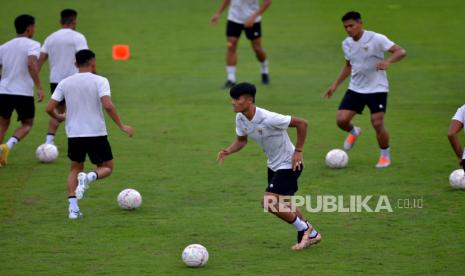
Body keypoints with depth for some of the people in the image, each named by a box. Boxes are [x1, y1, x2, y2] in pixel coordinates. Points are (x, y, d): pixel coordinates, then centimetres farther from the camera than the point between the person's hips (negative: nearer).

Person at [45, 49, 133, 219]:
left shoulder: (65, 83, 4)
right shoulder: (100, 81, -6)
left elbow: (49, 108, 2)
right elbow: (107, 105, -20)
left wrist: (58, 117, 24)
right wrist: (121, 126, -11)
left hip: (74, 134, 3)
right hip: (97, 133, -3)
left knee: (75, 169, 21)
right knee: (107, 168, 14)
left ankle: (73, 207, 3)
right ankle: (89, 178, -21)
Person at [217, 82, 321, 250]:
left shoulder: (268, 119, -31)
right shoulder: (240, 118, -8)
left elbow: (301, 123, -25)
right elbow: (241, 140, 8)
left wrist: (298, 151, -20)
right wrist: (228, 151, -13)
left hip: (289, 164, -9)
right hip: (273, 165, 9)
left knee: (269, 202, -16)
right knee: (283, 205, 18)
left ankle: (304, 229, 3)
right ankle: (311, 235, 35)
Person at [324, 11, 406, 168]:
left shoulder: (376, 39, -15)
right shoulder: (346, 44, 4)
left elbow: (400, 52, -20)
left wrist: (387, 61, -40)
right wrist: (335, 85, 15)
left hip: (377, 89, -5)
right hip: (355, 89, 5)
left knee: (377, 124, -12)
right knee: (341, 120, -8)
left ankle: (385, 156, 13)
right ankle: (354, 132, 29)